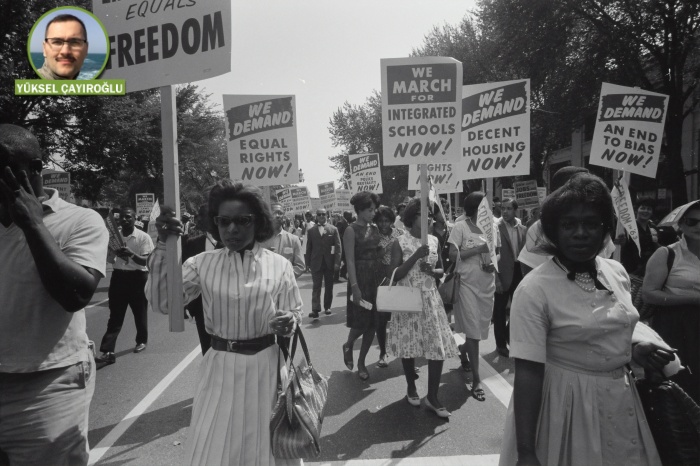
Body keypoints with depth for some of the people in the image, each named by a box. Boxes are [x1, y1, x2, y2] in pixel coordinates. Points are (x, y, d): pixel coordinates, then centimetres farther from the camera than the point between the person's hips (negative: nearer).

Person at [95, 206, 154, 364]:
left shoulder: (143, 237, -9)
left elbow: (146, 261, -14)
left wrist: (132, 254, -32)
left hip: (137, 277, -3)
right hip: (119, 276, 3)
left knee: (139, 312, 12)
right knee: (115, 315, 0)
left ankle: (142, 341, 34)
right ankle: (108, 351, -2)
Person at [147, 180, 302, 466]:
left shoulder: (279, 265, -4)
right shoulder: (203, 263, -2)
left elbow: (295, 314, 2)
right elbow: (161, 302, -11)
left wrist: (289, 322, -22)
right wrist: (163, 246, -17)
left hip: (265, 367, 0)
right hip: (220, 368, 1)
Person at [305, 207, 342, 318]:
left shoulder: (333, 229, 2)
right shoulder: (311, 230, 5)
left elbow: (337, 247, -2)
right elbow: (309, 248, 5)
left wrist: (337, 262, -10)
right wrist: (308, 263, -1)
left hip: (330, 263, 1)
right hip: (316, 263, 0)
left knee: (329, 286, 10)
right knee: (316, 286, -4)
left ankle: (327, 307, 22)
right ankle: (315, 309, -7)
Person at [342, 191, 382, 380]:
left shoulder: (374, 228, 9)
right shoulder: (351, 230, -9)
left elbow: (378, 254, 9)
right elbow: (350, 260, -14)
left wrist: (384, 277, 0)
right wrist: (354, 286, -20)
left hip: (377, 277, 6)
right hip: (360, 277, -6)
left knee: (373, 322, 8)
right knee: (361, 322, -1)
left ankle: (361, 362, 22)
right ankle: (348, 345, 31)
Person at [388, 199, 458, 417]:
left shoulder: (434, 241, 5)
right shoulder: (400, 242, -7)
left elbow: (441, 270, 12)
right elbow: (395, 275, -13)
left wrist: (432, 270, -11)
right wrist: (416, 256, -22)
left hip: (431, 299, 3)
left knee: (438, 347, -2)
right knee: (408, 344, 8)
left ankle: (432, 397, 12)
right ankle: (411, 387, 32)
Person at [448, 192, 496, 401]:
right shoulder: (460, 227, -8)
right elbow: (453, 255, -13)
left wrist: (493, 264, -5)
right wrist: (479, 249, -19)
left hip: (487, 284, 5)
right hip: (467, 284, -5)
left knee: (480, 328, 15)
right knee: (473, 331, -3)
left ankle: (463, 350, 46)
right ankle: (476, 380, 5)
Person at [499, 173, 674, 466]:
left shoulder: (617, 272, -1)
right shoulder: (534, 289, -22)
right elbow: (527, 373, -23)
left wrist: (635, 351, -4)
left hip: (620, 399, 6)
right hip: (567, 403, -6)